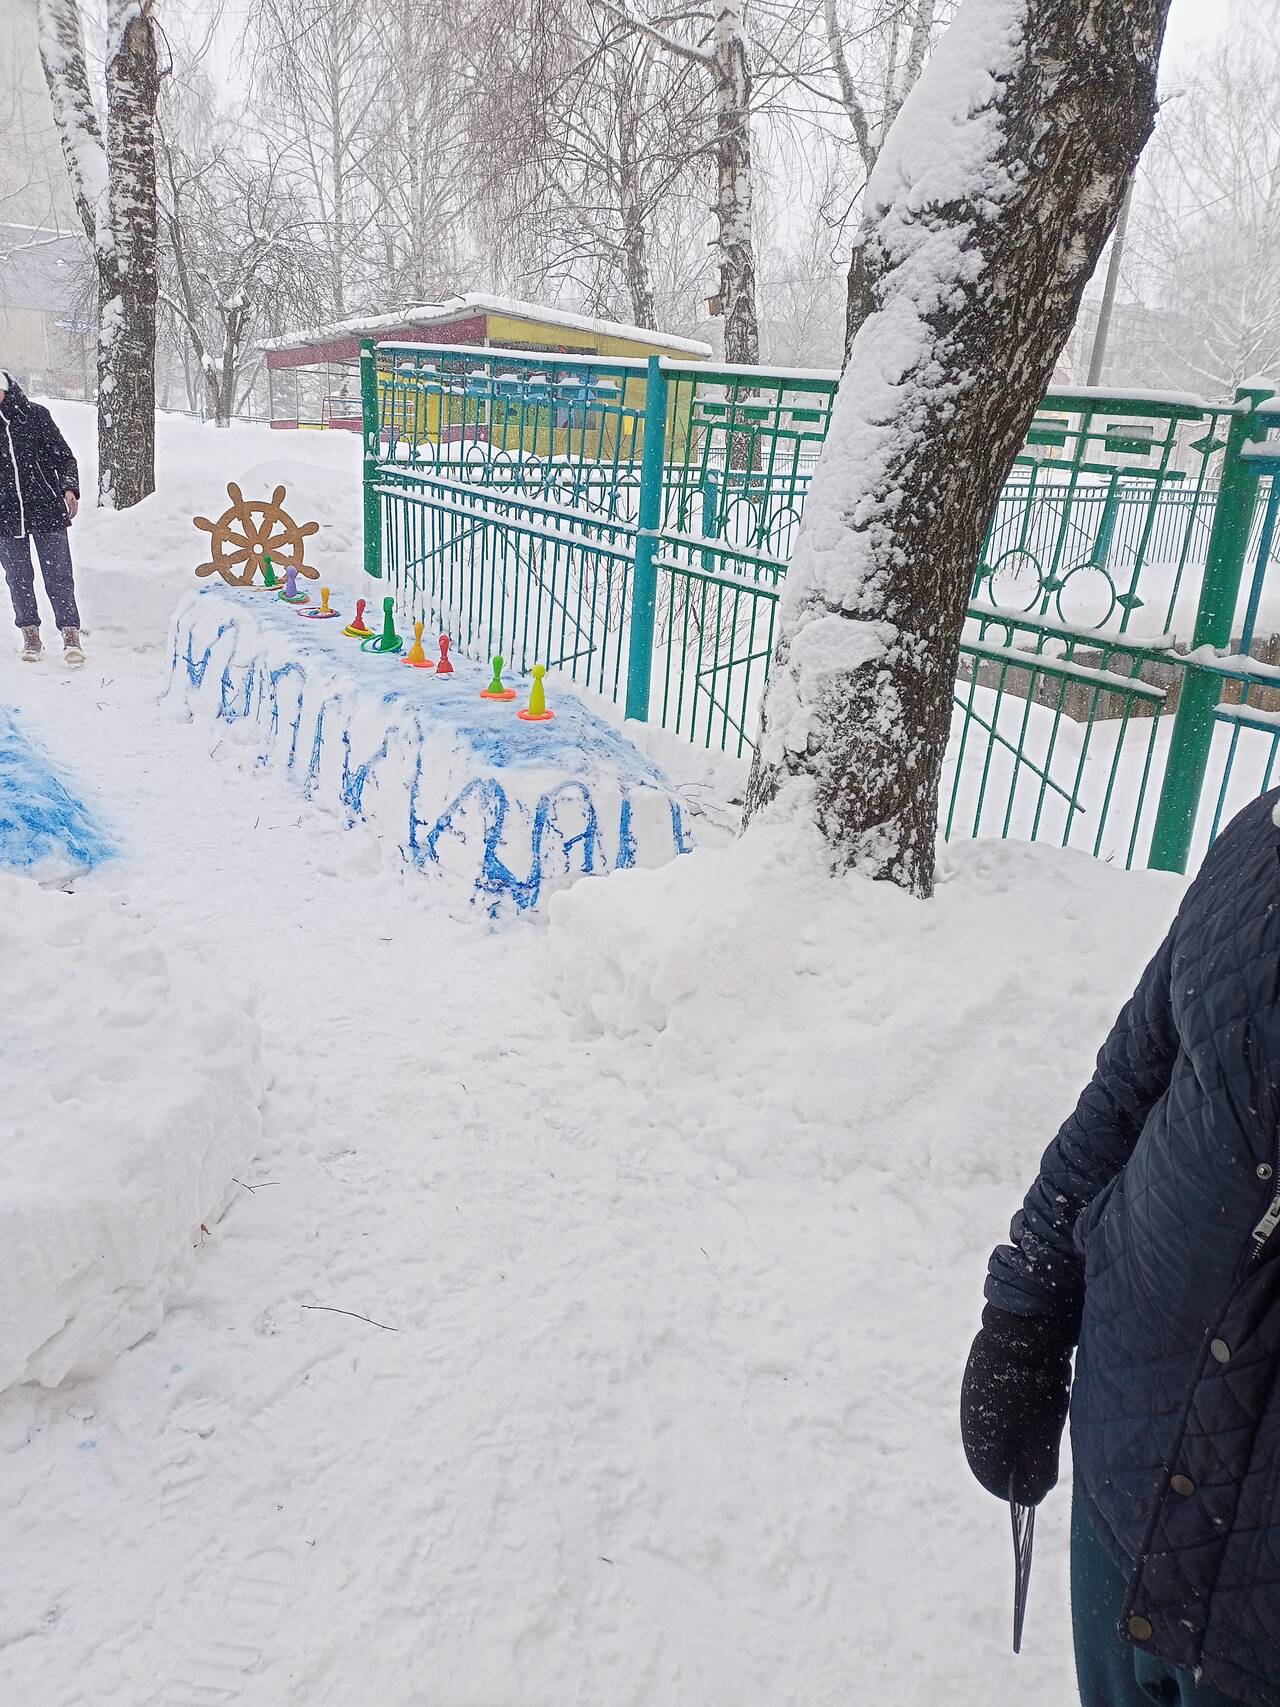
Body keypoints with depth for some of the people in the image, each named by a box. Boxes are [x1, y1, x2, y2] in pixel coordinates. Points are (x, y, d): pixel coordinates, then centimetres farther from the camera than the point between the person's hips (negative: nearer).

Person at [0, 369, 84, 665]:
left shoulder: (36, 415, -1)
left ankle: (71, 636, 1)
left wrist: (69, 488, -14)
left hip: (47, 510, -2)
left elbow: (63, 456, 1)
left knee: (58, 575, -4)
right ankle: (30, 636, 21)